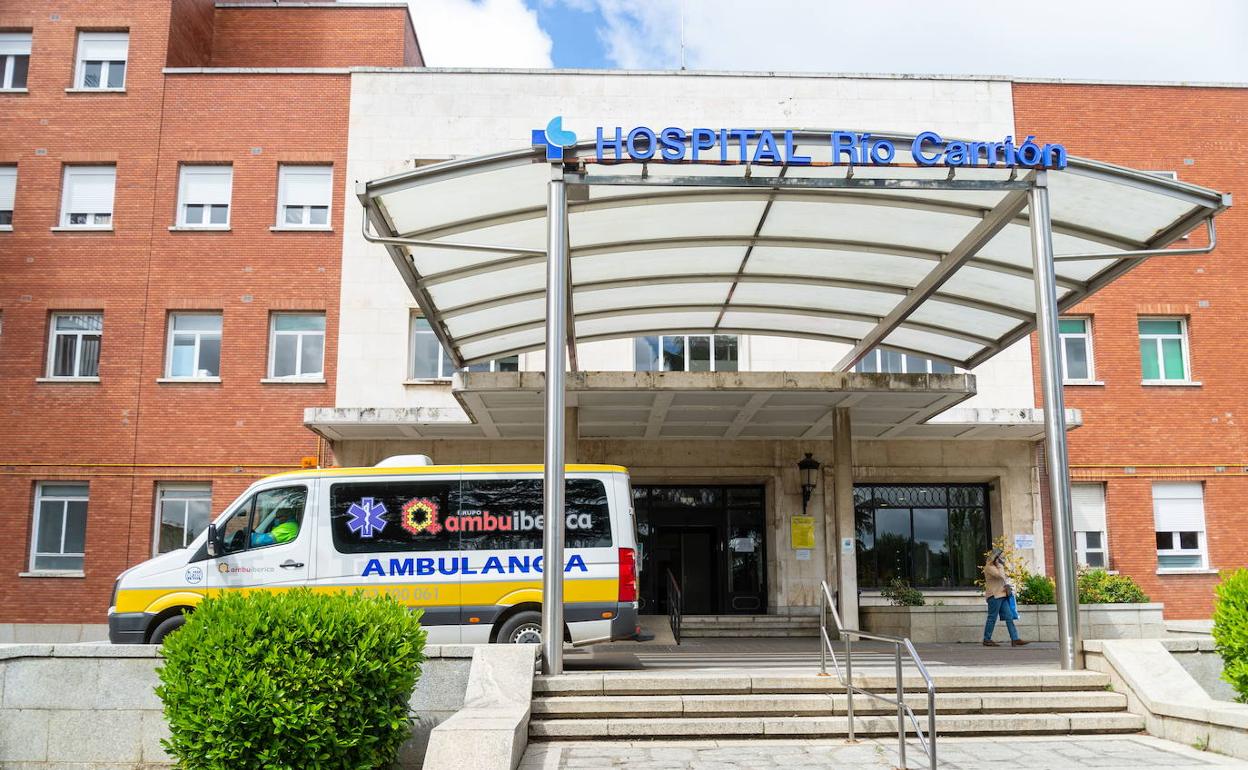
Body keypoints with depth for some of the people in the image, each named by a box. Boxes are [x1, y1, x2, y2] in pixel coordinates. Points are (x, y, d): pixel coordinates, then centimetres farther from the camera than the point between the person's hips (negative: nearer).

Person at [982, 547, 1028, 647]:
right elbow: (1000, 575, -24)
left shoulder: (996, 567, 20)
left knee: (1009, 618, 2)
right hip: (994, 596, -9)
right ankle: (987, 640, 2)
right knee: (992, 618, -5)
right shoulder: (989, 567, -10)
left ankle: (1015, 639, 0)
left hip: (1002, 596, 10)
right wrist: (1000, 565, -11)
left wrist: (1007, 586, 6)